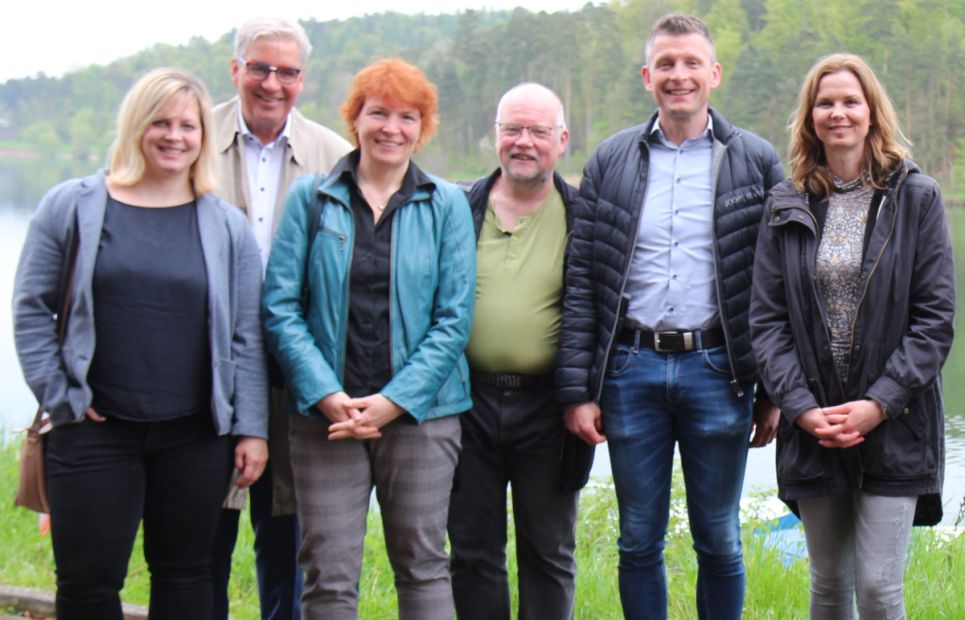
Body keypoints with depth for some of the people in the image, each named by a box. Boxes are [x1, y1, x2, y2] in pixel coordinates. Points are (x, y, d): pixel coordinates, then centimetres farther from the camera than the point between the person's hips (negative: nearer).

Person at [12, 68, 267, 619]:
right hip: (95, 430, -1)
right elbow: (32, 306, 3)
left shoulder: (227, 226, 5)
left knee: (184, 574, 11)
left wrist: (252, 428, 1)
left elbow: (247, 335, 5)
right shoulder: (72, 207, 1)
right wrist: (56, 394, -5)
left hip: (195, 435, 2)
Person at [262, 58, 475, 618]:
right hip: (326, 414, 0)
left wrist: (394, 400, -10)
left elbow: (454, 318, 0)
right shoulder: (310, 198, 6)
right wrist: (327, 396, -11)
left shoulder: (447, 205, 6)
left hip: (420, 413, 0)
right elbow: (280, 305, 1)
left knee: (423, 566, 6)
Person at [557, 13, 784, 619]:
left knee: (719, 541, 8)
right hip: (632, 368, 1)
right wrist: (578, 389, -2)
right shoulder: (610, 161, 7)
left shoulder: (755, 161, 3)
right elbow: (581, 282, 4)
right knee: (639, 541, 9)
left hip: (717, 370, -1)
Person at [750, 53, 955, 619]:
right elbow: (766, 318, 3)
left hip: (893, 428, -3)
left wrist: (879, 404, -13)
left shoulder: (917, 197, 0)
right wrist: (801, 407, -10)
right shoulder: (787, 206, 7)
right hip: (812, 430, 3)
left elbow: (937, 317, -4)